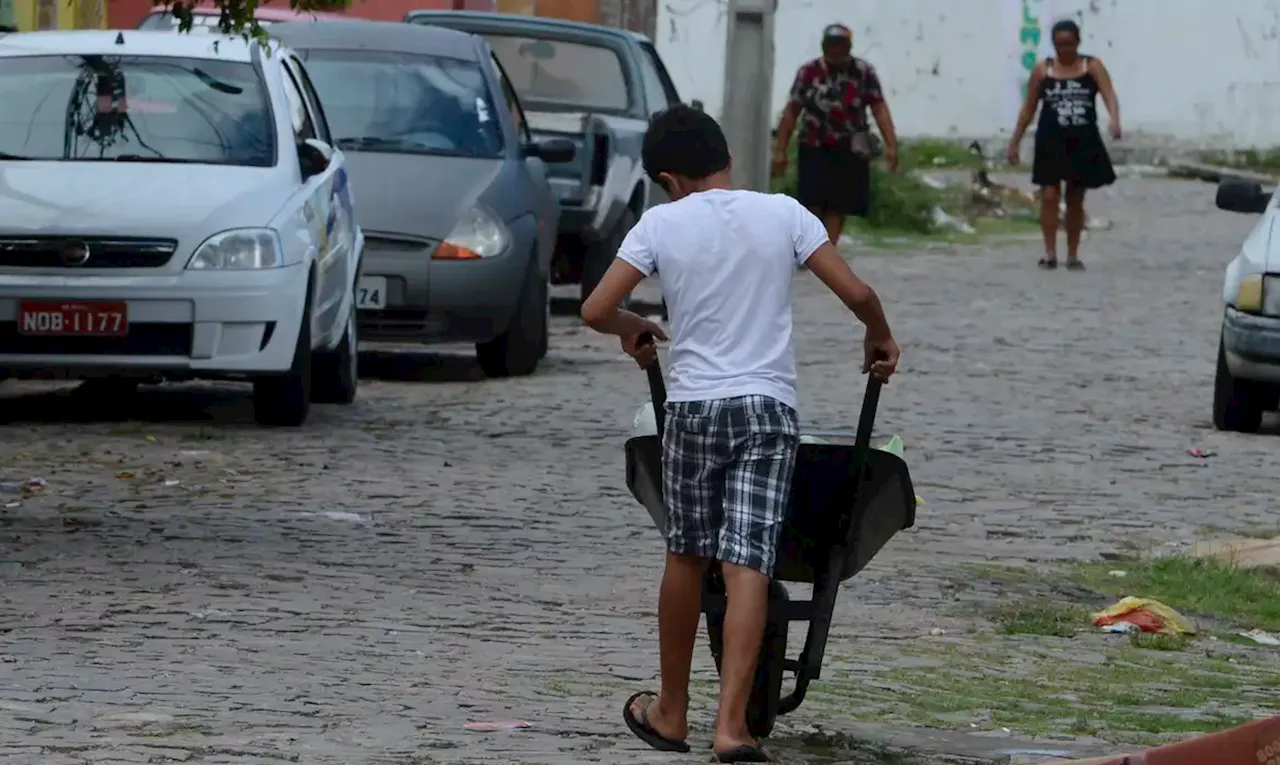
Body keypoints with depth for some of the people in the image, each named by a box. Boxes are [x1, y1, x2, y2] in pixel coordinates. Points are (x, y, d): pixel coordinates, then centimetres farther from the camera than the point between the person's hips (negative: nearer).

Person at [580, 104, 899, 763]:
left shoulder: (661, 223, 0)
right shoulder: (784, 215, 3)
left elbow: (595, 311, -3)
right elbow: (856, 293, -2)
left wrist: (634, 329, 19)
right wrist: (880, 338, 19)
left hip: (692, 406, 0)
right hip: (768, 407, 0)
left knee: (686, 556, 15)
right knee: (748, 565, -5)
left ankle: (670, 712, 27)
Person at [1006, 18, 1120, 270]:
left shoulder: (1092, 67, -2)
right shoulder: (1042, 70, 0)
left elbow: (1110, 96, -15)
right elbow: (1028, 109, 6)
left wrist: (1115, 120, -35)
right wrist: (1015, 142, 5)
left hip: (1083, 141, 0)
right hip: (1051, 142, 0)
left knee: (1075, 200, 9)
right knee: (1050, 196, -9)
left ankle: (1073, 255, 17)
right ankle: (1050, 253, -5)